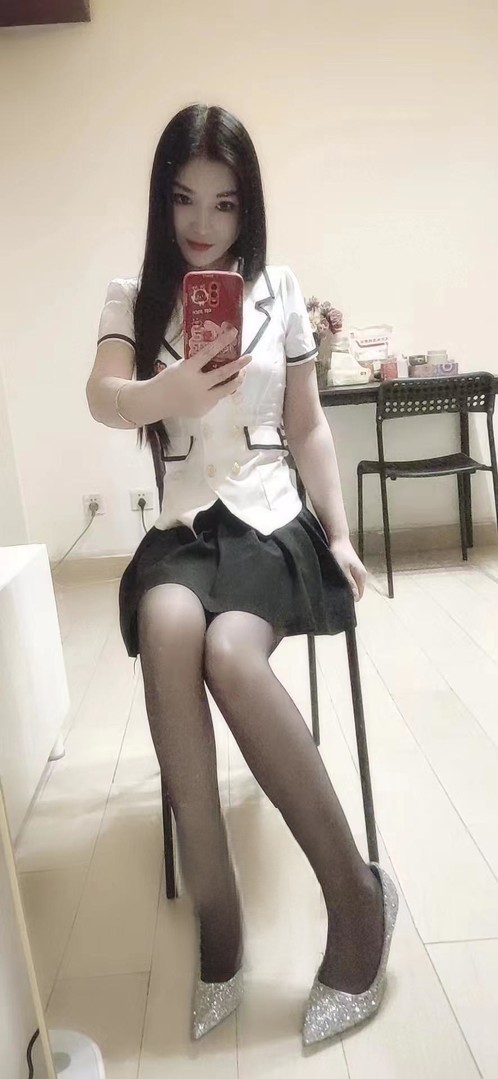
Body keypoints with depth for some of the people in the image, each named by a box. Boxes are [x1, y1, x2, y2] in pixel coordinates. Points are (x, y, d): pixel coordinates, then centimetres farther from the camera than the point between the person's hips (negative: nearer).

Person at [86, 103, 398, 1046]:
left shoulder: (280, 290, 9)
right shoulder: (133, 297, 9)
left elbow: (308, 427, 11)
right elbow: (103, 400, -11)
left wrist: (339, 534, 3)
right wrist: (169, 390, -33)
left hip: (270, 519, 0)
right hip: (181, 526, 1)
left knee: (230, 651, -32)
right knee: (167, 627, -35)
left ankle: (357, 893, -16)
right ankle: (215, 911, -24)